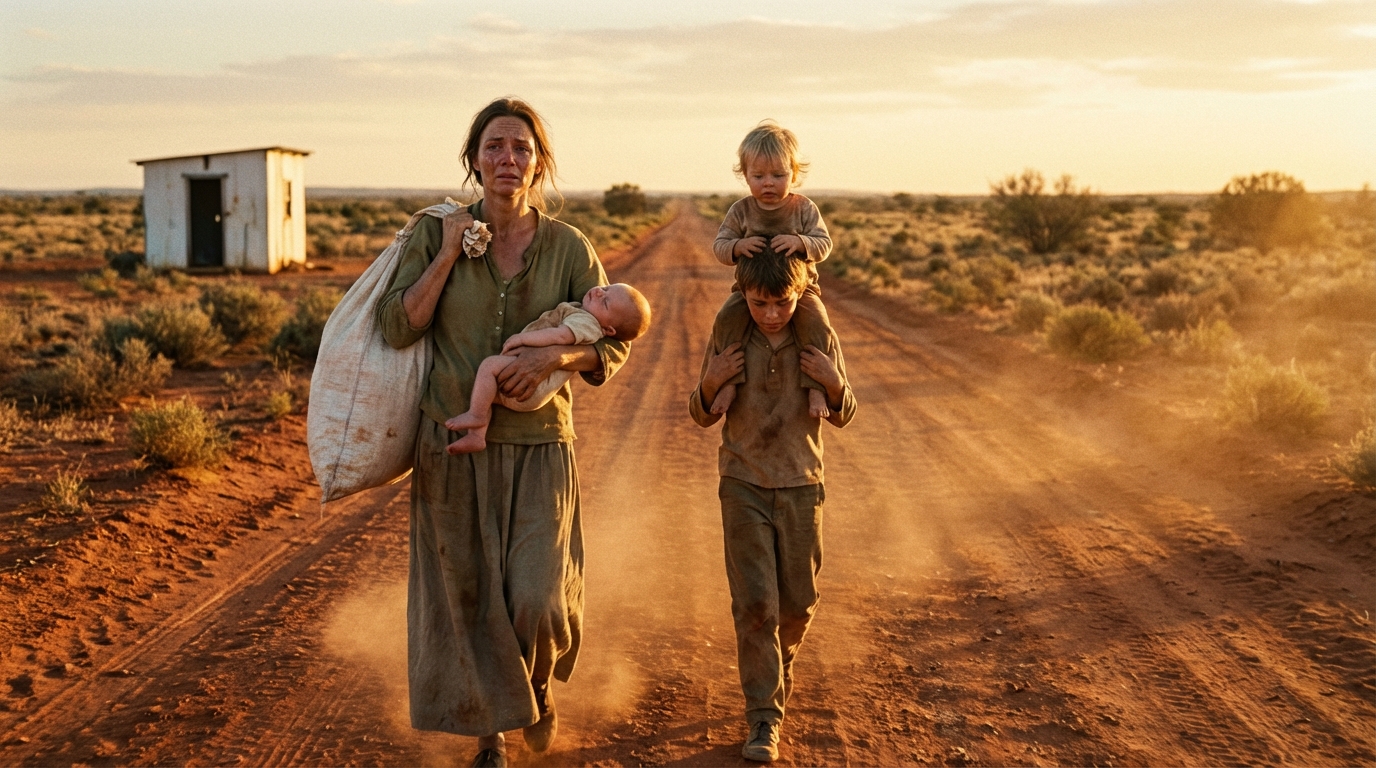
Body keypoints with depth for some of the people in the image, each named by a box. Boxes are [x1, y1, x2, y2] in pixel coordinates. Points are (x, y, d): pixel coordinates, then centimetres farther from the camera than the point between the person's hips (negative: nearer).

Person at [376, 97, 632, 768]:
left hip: (538, 444, 0)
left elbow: (614, 346, 0)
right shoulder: (436, 233, -1)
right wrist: (447, 256, -12)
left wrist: (556, 355, -18)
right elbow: (396, 328, -6)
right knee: (465, 595, 7)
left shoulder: (568, 247, -1)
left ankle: (539, 688, 30)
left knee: (538, 601, -6)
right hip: (453, 442, 1)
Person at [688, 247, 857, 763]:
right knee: (754, 602, -7)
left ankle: (780, 662, 43)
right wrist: (710, 383, -18)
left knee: (799, 600, 11)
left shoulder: (820, 339, -5)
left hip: (800, 487, 1)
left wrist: (834, 384, -16)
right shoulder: (726, 340, -6)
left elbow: (842, 417, 4)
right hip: (744, 486, -1)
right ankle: (764, 718, 2)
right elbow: (703, 417, 3)